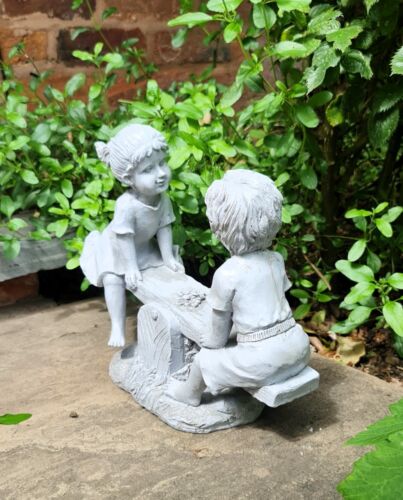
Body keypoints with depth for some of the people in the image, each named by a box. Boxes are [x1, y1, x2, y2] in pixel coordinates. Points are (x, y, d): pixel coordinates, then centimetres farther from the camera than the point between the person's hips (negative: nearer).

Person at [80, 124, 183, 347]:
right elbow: (125, 238, -32)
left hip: (144, 247, 6)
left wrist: (168, 258, -12)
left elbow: (164, 228, -12)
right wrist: (131, 267, -27)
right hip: (116, 248, -6)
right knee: (113, 280, -21)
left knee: (168, 269, 3)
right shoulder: (126, 205, -39)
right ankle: (118, 328, -12)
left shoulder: (163, 199, -21)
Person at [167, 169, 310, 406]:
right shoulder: (276, 260, 5)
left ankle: (189, 393, 44)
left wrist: (211, 344, 18)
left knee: (203, 360, 17)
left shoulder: (226, 274, -13)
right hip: (297, 345, 7)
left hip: (263, 360, -6)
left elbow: (221, 324, -3)